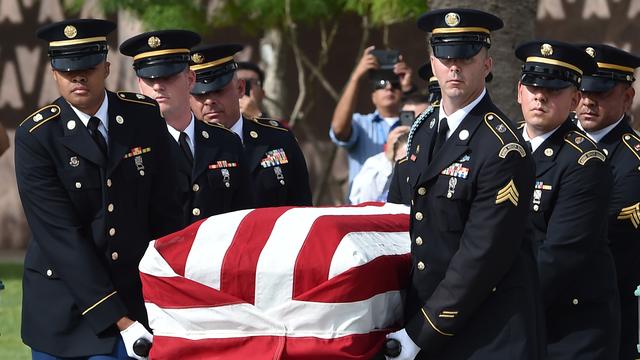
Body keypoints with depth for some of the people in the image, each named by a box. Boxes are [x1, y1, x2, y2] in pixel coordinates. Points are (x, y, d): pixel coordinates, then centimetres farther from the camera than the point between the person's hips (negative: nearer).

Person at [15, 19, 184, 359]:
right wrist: (119, 320, -21)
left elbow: (165, 214, 2)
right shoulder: (35, 136, -11)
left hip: (137, 293, 2)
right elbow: (61, 236, -16)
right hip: (63, 305, -2)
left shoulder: (145, 118, -2)